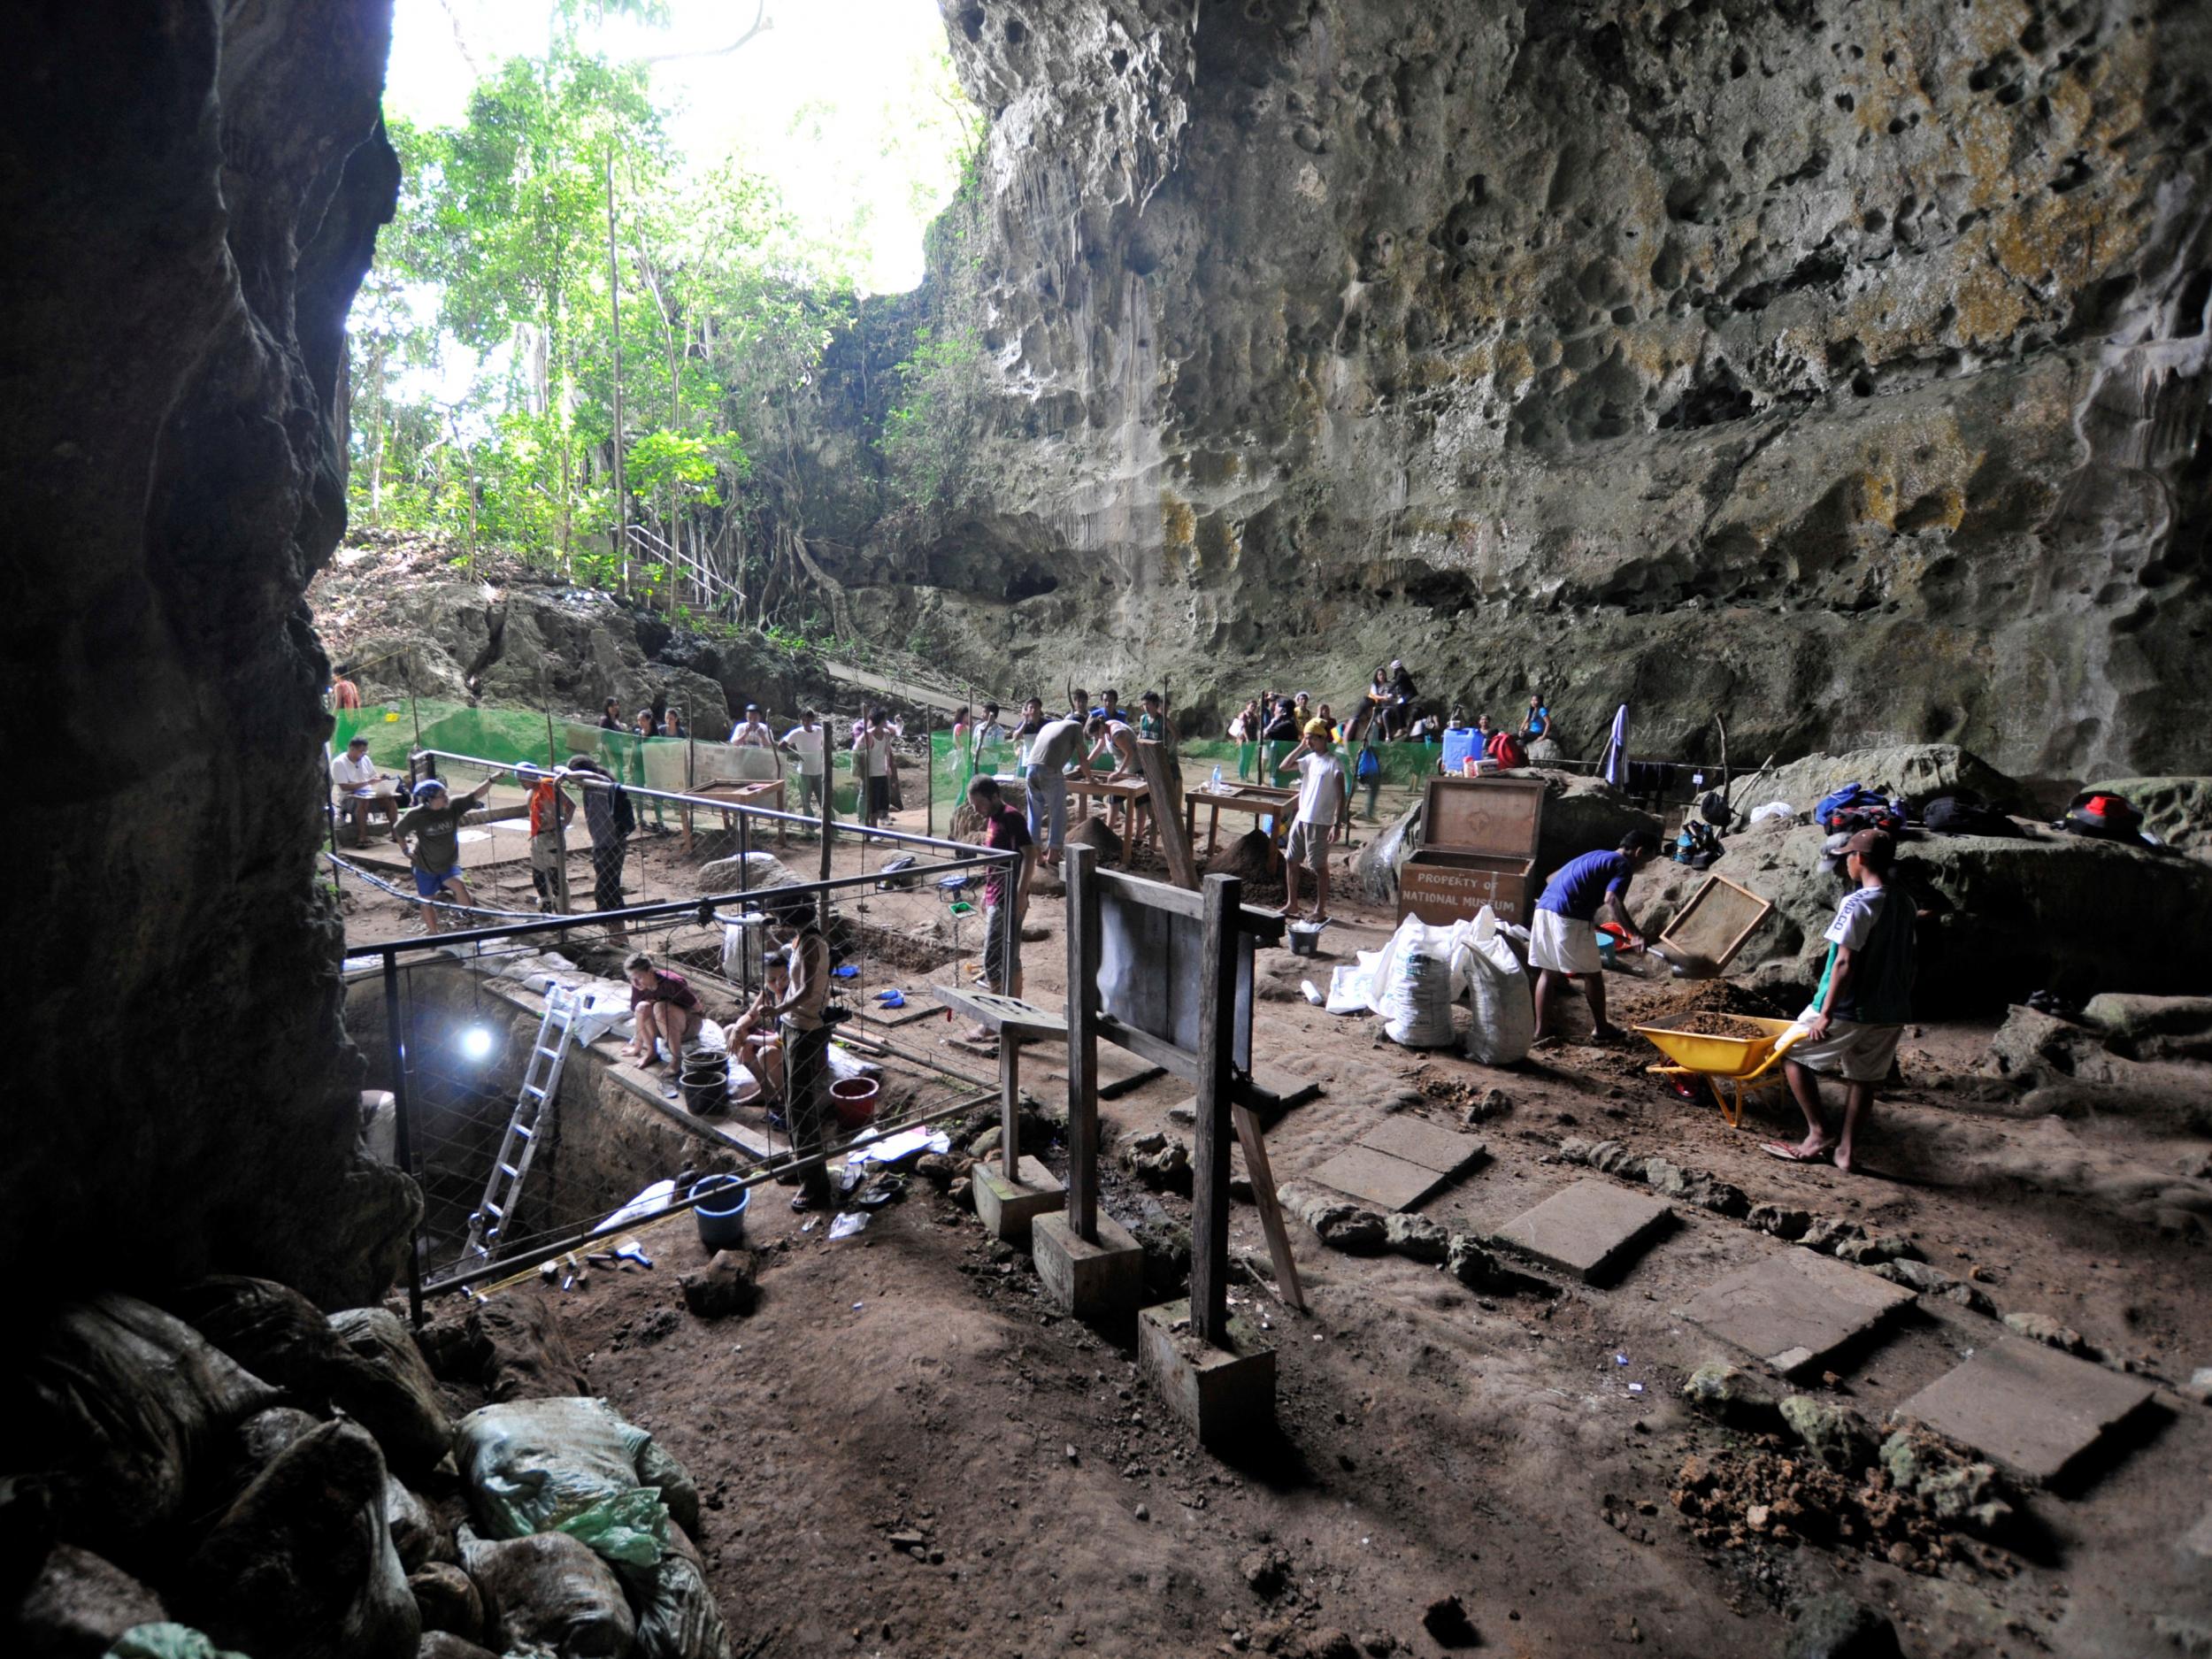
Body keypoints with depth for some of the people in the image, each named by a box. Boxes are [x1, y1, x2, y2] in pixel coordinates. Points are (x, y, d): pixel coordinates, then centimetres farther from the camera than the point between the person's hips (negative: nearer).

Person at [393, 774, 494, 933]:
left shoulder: (453, 806, -16)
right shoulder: (415, 815, -20)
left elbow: (476, 794, -24)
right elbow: (398, 831, -2)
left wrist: (492, 780, -37)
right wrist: (406, 850, 1)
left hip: (449, 864, 0)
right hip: (425, 866, 0)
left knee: (459, 885, -29)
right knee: (427, 902, 11)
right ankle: (433, 933, 30)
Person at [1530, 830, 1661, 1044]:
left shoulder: (1597, 857, 26)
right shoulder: (1623, 866, 0)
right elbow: (1612, 901, -19)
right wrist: (1635, 933, -17)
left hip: (1543, 908, 8)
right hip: (1570, 917, -8)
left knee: (1548, 972, 14)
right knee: (1592, 974, 8)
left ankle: (1542, 1029, 15)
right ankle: (1602, 1028, 20)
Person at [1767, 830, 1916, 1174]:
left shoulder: (1857, 903, -18)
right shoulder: (1905, 904, 7)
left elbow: (1844, 963, -21)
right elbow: (1904, 961, 13)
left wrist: (1826, 1013, -18)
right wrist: (1901, 1001, 23)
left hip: (1850, 1009, -7)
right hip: (1891, 1011, 7)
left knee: (1793, 1054, 9)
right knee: (1863, 1077, 16)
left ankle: (1819, 1134, 6)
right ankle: (1845, 1148, 18)